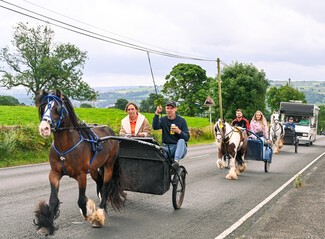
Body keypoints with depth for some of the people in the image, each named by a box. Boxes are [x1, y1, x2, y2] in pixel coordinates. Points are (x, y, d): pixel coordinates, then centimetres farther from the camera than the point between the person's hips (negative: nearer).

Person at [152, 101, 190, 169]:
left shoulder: (181, 120, 2)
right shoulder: (163, 119, 7)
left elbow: (187, 137, -5)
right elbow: (155, 127, -16)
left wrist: (179, 131, -26)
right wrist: (156, 114, -29)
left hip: (179, 148, -1)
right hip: (166, 148, 1)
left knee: (181, 140, -35)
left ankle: (176, 161, -47)